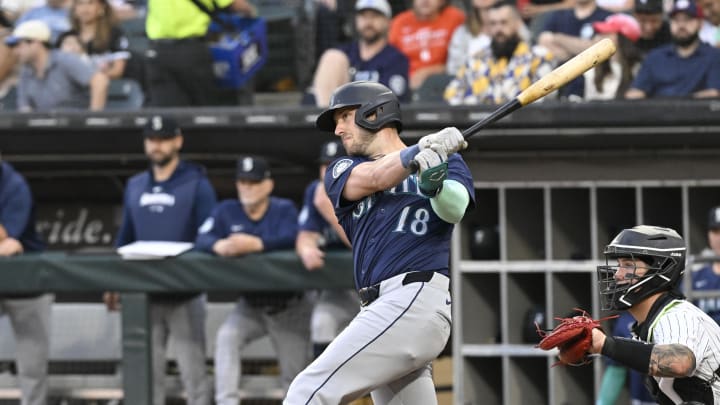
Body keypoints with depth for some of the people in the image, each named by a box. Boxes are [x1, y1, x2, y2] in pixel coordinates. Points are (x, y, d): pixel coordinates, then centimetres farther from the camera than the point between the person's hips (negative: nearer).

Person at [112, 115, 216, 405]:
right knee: (148, 368, 6)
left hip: (185, 294, -5)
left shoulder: (196, 184, -1)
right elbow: (125, 237, 18)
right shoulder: (135, 187, 15)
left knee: (192, 367, -6)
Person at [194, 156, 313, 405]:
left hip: (289, 307, -3)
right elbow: (202, 239, -15)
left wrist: (255, 244, -47)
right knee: (226, 338, -25)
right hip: (250, 306, 3)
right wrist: (218, 245, -40)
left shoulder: (284, 209, -10)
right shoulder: (227, 211, -1)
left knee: (294, 375, 1)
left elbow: (292, 239, -30)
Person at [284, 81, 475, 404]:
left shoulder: (445, 160, 10)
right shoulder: (342, 171, 20)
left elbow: (454, 210, -9)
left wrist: (436, 185, -31)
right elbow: (374, 178, -2)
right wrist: (420, 151, -21)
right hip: (381, 309, 6)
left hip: (416, 301, -6)